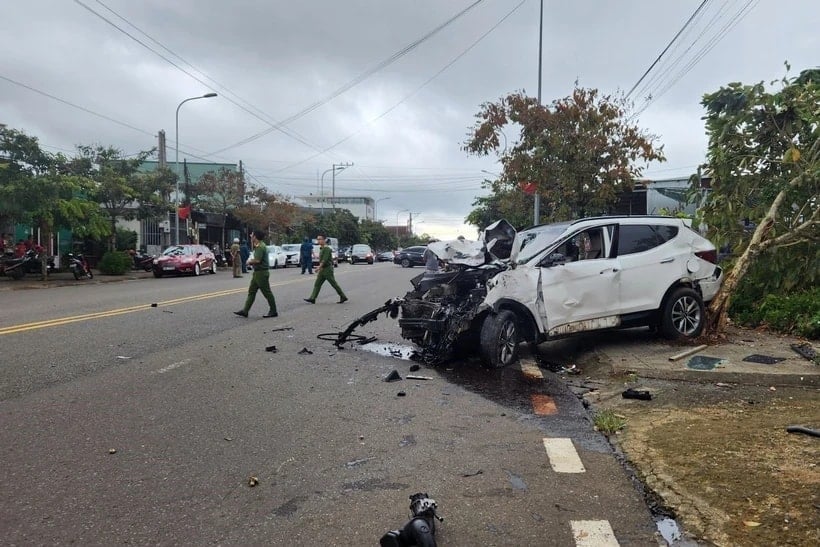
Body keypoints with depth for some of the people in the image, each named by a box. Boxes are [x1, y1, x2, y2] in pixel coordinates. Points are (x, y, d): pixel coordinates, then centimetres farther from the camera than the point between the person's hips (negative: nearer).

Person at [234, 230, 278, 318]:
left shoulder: (260, 247, -18)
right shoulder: (258, 246, 15)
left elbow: (257, 260, -25)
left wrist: (249, 261, -9)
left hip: (261, 273, -11)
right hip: (257, 272, 11)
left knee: (267, 293, -2)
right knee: (251, 291, 10)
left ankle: (273, 312, 7)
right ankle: (245, 311, 13)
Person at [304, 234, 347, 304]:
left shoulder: (326, 248, -15)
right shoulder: (321, 249, 15)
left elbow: (325, 259, -24)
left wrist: (319, 267, -31)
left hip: (327, 269, -9)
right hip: (323, 270, 9)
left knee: (334, 284, -3)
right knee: (317, 284, 3)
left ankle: (343, 297, 7)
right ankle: (312, 299, 0)